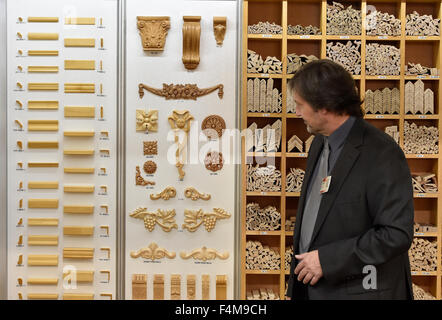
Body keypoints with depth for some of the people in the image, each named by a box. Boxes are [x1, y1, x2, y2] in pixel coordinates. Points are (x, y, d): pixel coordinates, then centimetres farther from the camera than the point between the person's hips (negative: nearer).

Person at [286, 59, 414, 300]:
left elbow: (397, 234, -22)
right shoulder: (320, 143, 8)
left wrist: (326, 259, -20)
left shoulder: (382, 154, -18)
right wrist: (294, 289, 13)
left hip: (359, 291, -7)